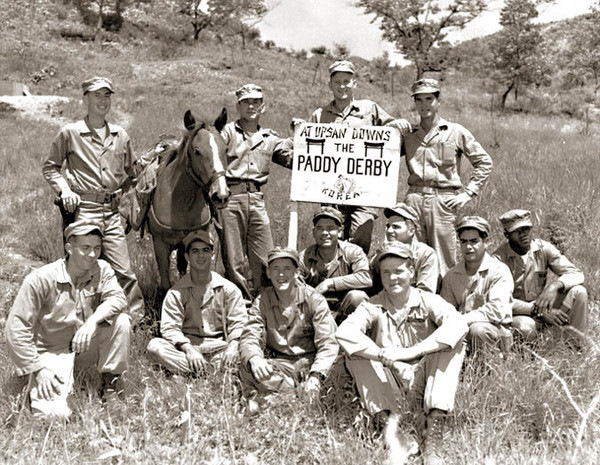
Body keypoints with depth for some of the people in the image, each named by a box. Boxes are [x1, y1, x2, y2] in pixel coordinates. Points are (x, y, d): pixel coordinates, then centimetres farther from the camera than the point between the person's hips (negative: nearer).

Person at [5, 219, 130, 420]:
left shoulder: (102, 270, -5)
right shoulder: (41, 279, -18)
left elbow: (118, 298, -19)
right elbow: (16, 327, -17)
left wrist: (93, 320, -38)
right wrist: (38, 368, -20)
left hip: (86, 345, 4)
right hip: (53, 351, -4)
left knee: (121, 321, -23)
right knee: (53, 413, -25)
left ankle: (110, 382, -5)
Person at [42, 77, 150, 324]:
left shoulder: (120, 135, 14)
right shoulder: (70, 133, 3)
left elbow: (130, 171, 26)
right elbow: (50, 168, 9)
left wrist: (147, 160, 10)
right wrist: (64, 189, -6)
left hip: (112, 211, 3)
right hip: (82, 210, -3)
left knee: (123, 271, -1)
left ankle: (135, 318, 10)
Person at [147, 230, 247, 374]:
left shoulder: (228, 288, 8)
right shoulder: (176, 292, 7)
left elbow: (239, 323, 1)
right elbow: (169, 327, -4)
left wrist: (233, 345, -21)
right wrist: (188, 349, -24)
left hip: (220, 348, 0)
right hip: (188, 346, 0)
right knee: (154, 345, -29)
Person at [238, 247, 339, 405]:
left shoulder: (314, 299, -4)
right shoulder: (262, 301, 2)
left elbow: (327, 343, -12)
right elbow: (249, 337, -10)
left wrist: (316, 376, -30)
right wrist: (254, 359, -36)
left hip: (310, 363, -1)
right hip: (278, 365, 1)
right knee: (247, 369, -29)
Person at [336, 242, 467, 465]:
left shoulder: (427, 301, 1)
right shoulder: (372, 307, 3)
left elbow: (458, 324, -21)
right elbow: (344, 333, -17)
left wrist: (412, 351, -31)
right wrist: (382, 354, -33)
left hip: (424, 382, 0)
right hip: (388, 386, 1)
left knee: (454, 344, -22)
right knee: (356, 354, -19)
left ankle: (433, 438, -31)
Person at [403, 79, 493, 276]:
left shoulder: (456, 132, 7)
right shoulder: (408, 135, 15)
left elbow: (484, 162, 7)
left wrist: (467, 193, -1)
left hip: (443, 200, -2)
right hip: (414, 198, 3)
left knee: (444, 260, -1)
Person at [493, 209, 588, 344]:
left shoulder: (544, 248, -6)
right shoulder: (500, 258, -17)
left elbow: (576, 274, -9)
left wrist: (555, 285, -31)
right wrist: (538, 311, -28)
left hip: (544, 304, 4)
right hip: (519, 312, -4)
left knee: (578, 291, -17)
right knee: (526, 327, -38)